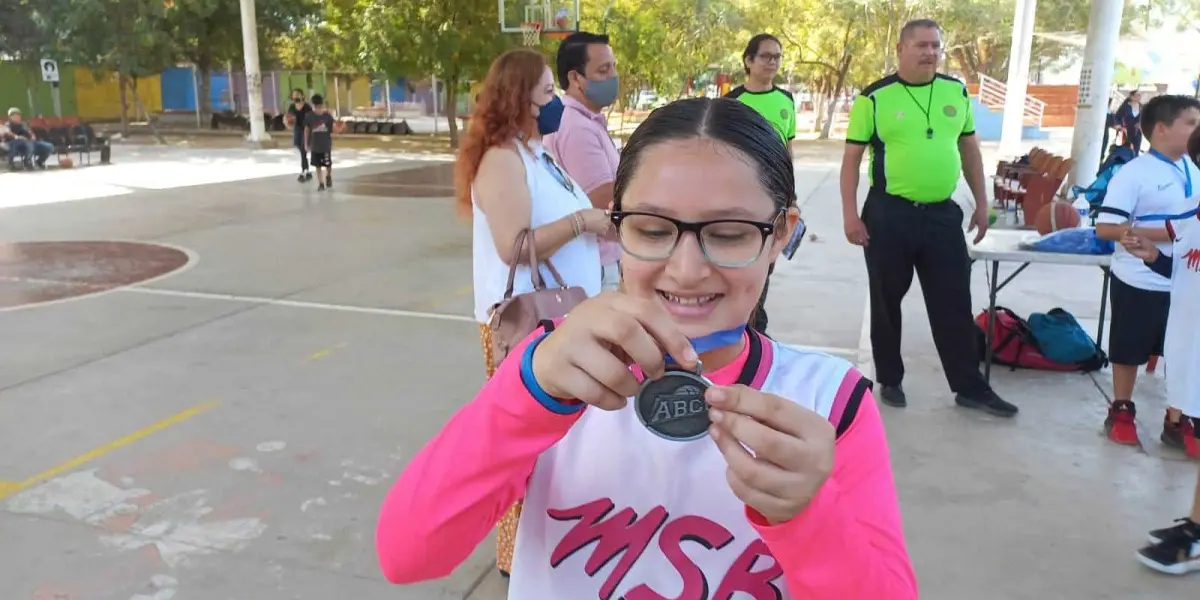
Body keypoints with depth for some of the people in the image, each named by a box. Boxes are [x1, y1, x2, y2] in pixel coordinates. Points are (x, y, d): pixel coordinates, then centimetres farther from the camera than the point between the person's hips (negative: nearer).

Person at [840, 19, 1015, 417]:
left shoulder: (956, 92, 6)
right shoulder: (874, 99, -7)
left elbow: (969, 149, 14)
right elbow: (852, 159, -6)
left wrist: (981, 202, 11)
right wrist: (850, 214, -11)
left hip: (943, 214, 3)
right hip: (888, 214, -3)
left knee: (955, 303, 8)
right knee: (887, 301, 9)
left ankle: (970, 387, 19)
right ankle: (890, 380, 26)